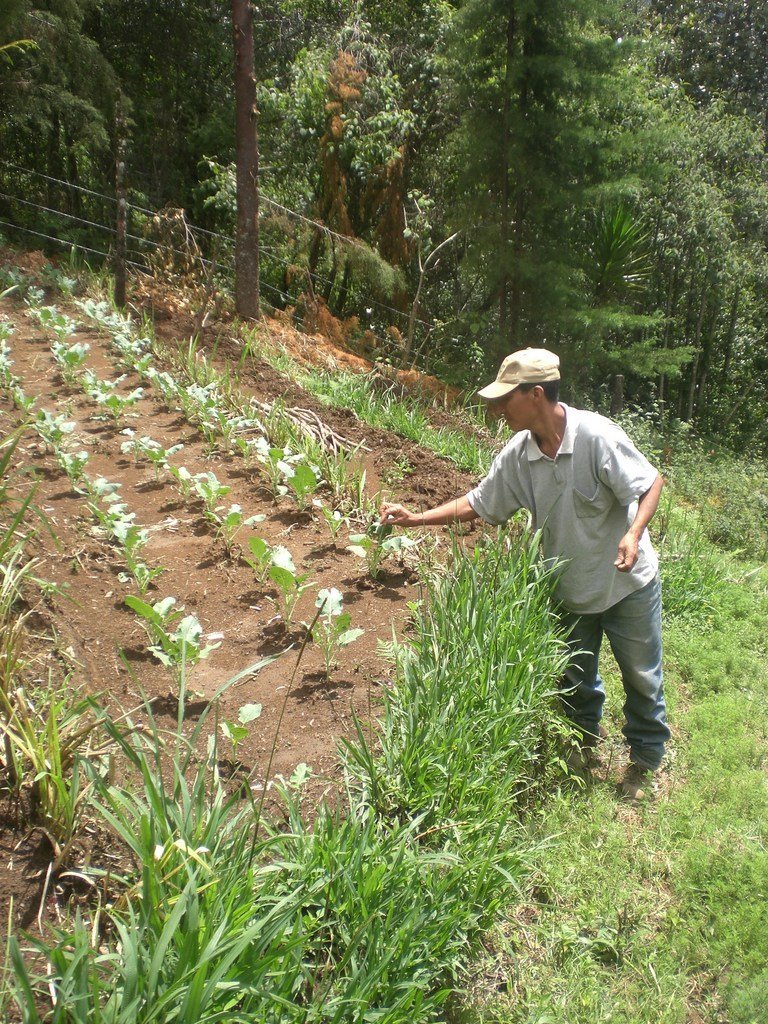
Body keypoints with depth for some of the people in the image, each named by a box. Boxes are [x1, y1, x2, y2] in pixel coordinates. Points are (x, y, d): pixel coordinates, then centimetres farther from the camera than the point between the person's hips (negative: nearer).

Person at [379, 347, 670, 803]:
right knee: (575, 678, 20)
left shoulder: (596, 436, -27)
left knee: (641, 677, 12)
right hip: (570, 590, 5)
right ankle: (587, 739, 48)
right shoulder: (518, 455, -10)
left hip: (627, 583, -4)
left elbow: (651, 482, -18)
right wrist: (415, 517, -8)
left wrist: (634, 534, -35)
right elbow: (477, 504, -1)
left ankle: (646, 760, 36)